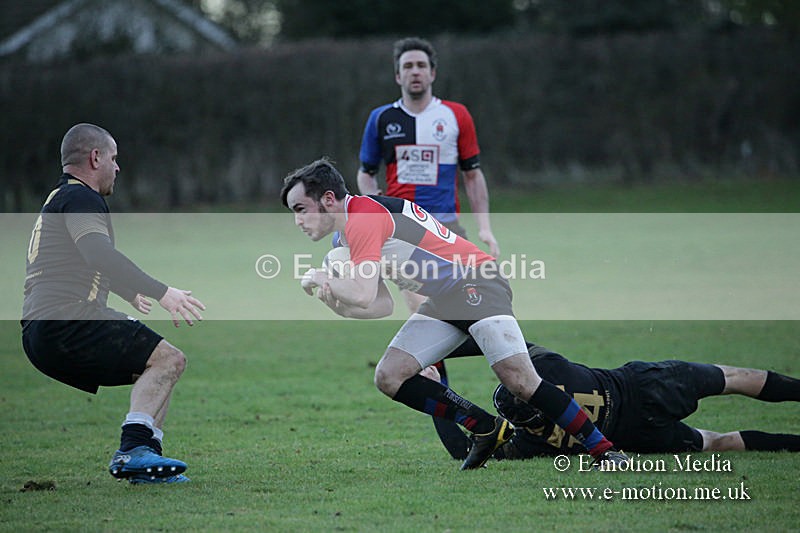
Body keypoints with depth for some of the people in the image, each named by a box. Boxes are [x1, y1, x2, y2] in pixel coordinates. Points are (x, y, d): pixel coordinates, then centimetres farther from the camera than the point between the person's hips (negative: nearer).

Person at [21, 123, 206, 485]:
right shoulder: (80, 198, -5)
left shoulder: (58, 199, 28)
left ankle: (145, 457, 4)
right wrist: (161, 293, -29)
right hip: (68, 322, -10)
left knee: (153, 368, 19)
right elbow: (99, 255, -23)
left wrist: (129, 295, 60)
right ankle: (133, 449, -26)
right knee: (168, 359, -14)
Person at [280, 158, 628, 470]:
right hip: (441, 303, 10)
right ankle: (485, 429, 1)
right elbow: (382, 305, 14)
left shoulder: (363, 216, -16)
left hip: (474, 283, -10)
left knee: (518, 379, -22)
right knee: (388, 377, -4)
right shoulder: (349, 234, 15)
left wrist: (320, 279, -7)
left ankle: (601, 448, -13)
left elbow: (362, 296, -26)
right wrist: (333, 299, -2)